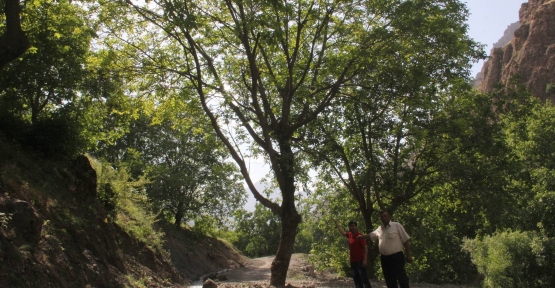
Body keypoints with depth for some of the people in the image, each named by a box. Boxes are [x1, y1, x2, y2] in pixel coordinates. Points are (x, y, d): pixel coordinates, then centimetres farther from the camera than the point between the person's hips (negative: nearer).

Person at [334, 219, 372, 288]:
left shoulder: (360, 236, -13)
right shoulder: (350, 235, 8)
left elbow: (365, 248, -15)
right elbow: (343, 232, 30)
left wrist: (365, 260, -21)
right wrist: (337, 223, 34)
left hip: (360, 261, -8)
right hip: (353, 261, 8)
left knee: (364, 278, -9)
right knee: (356, 279, 12)